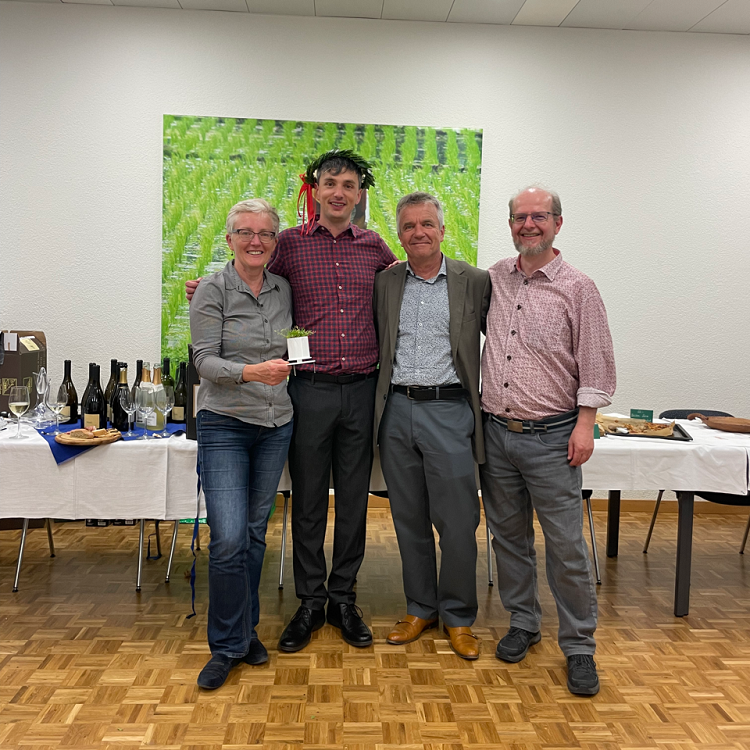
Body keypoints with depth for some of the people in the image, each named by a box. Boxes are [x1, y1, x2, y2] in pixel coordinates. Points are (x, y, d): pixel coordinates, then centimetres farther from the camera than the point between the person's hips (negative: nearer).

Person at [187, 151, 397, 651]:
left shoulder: (374, 247, 8)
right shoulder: (291, 243, 2)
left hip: (362, 389, 2)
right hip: (310, 388, -1)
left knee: (354, 499, 10)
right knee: (308, 500, 7)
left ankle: (344, 598, 26)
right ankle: (310, 602, 24)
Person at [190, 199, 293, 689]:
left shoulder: (284, 289, 8)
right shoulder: (213, 290, -5)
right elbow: (206, 361, -12)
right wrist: (252, 372, -28)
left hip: (276, 425, 4)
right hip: (225, 425, -4)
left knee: (255, 533, 12)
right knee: (229, 539, -9)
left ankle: (246, 630, 28)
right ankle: (228, 645, 9)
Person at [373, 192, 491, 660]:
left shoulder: (474, 282, 2)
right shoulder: (385, 283, 9)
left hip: (448, 411, -3)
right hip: (397, 410, 3)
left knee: (457, 523, 1)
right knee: (409, 519, 12)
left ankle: (458, 617, 20)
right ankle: (420, 609, 28)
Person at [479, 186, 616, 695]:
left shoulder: (578, 289, -4)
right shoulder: (495, 278, 8)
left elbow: (596, 364, -4)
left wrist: (585, 423, -9)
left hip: (551, 438, -4)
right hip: (496, 432, 4)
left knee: (566, 546, 0)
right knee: (508, 535, 14)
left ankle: (580, 647, 15)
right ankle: (522, 623, 32)